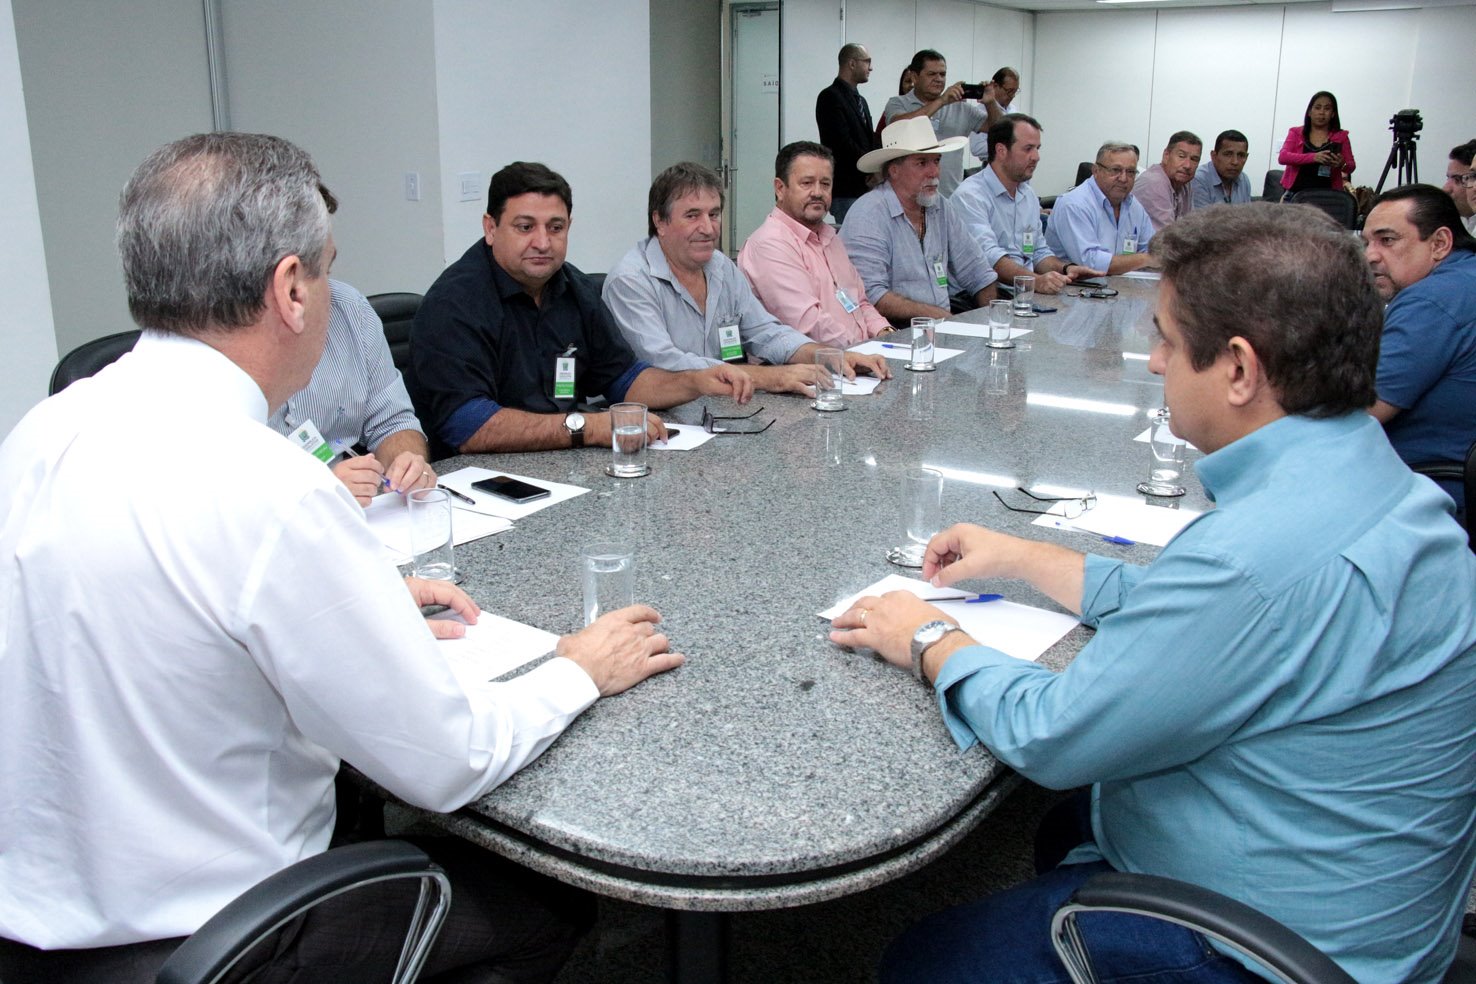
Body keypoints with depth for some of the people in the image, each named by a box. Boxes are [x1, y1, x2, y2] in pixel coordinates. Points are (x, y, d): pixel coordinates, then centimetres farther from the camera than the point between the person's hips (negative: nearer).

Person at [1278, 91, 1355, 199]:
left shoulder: (1341, 137, 11)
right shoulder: (1296, 133, 10)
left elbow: (1351, 167, 10)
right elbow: (1282, 157, -7)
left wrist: (1342, 164, -16)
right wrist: (1313, 157, -22)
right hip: (1296, 192, 0)